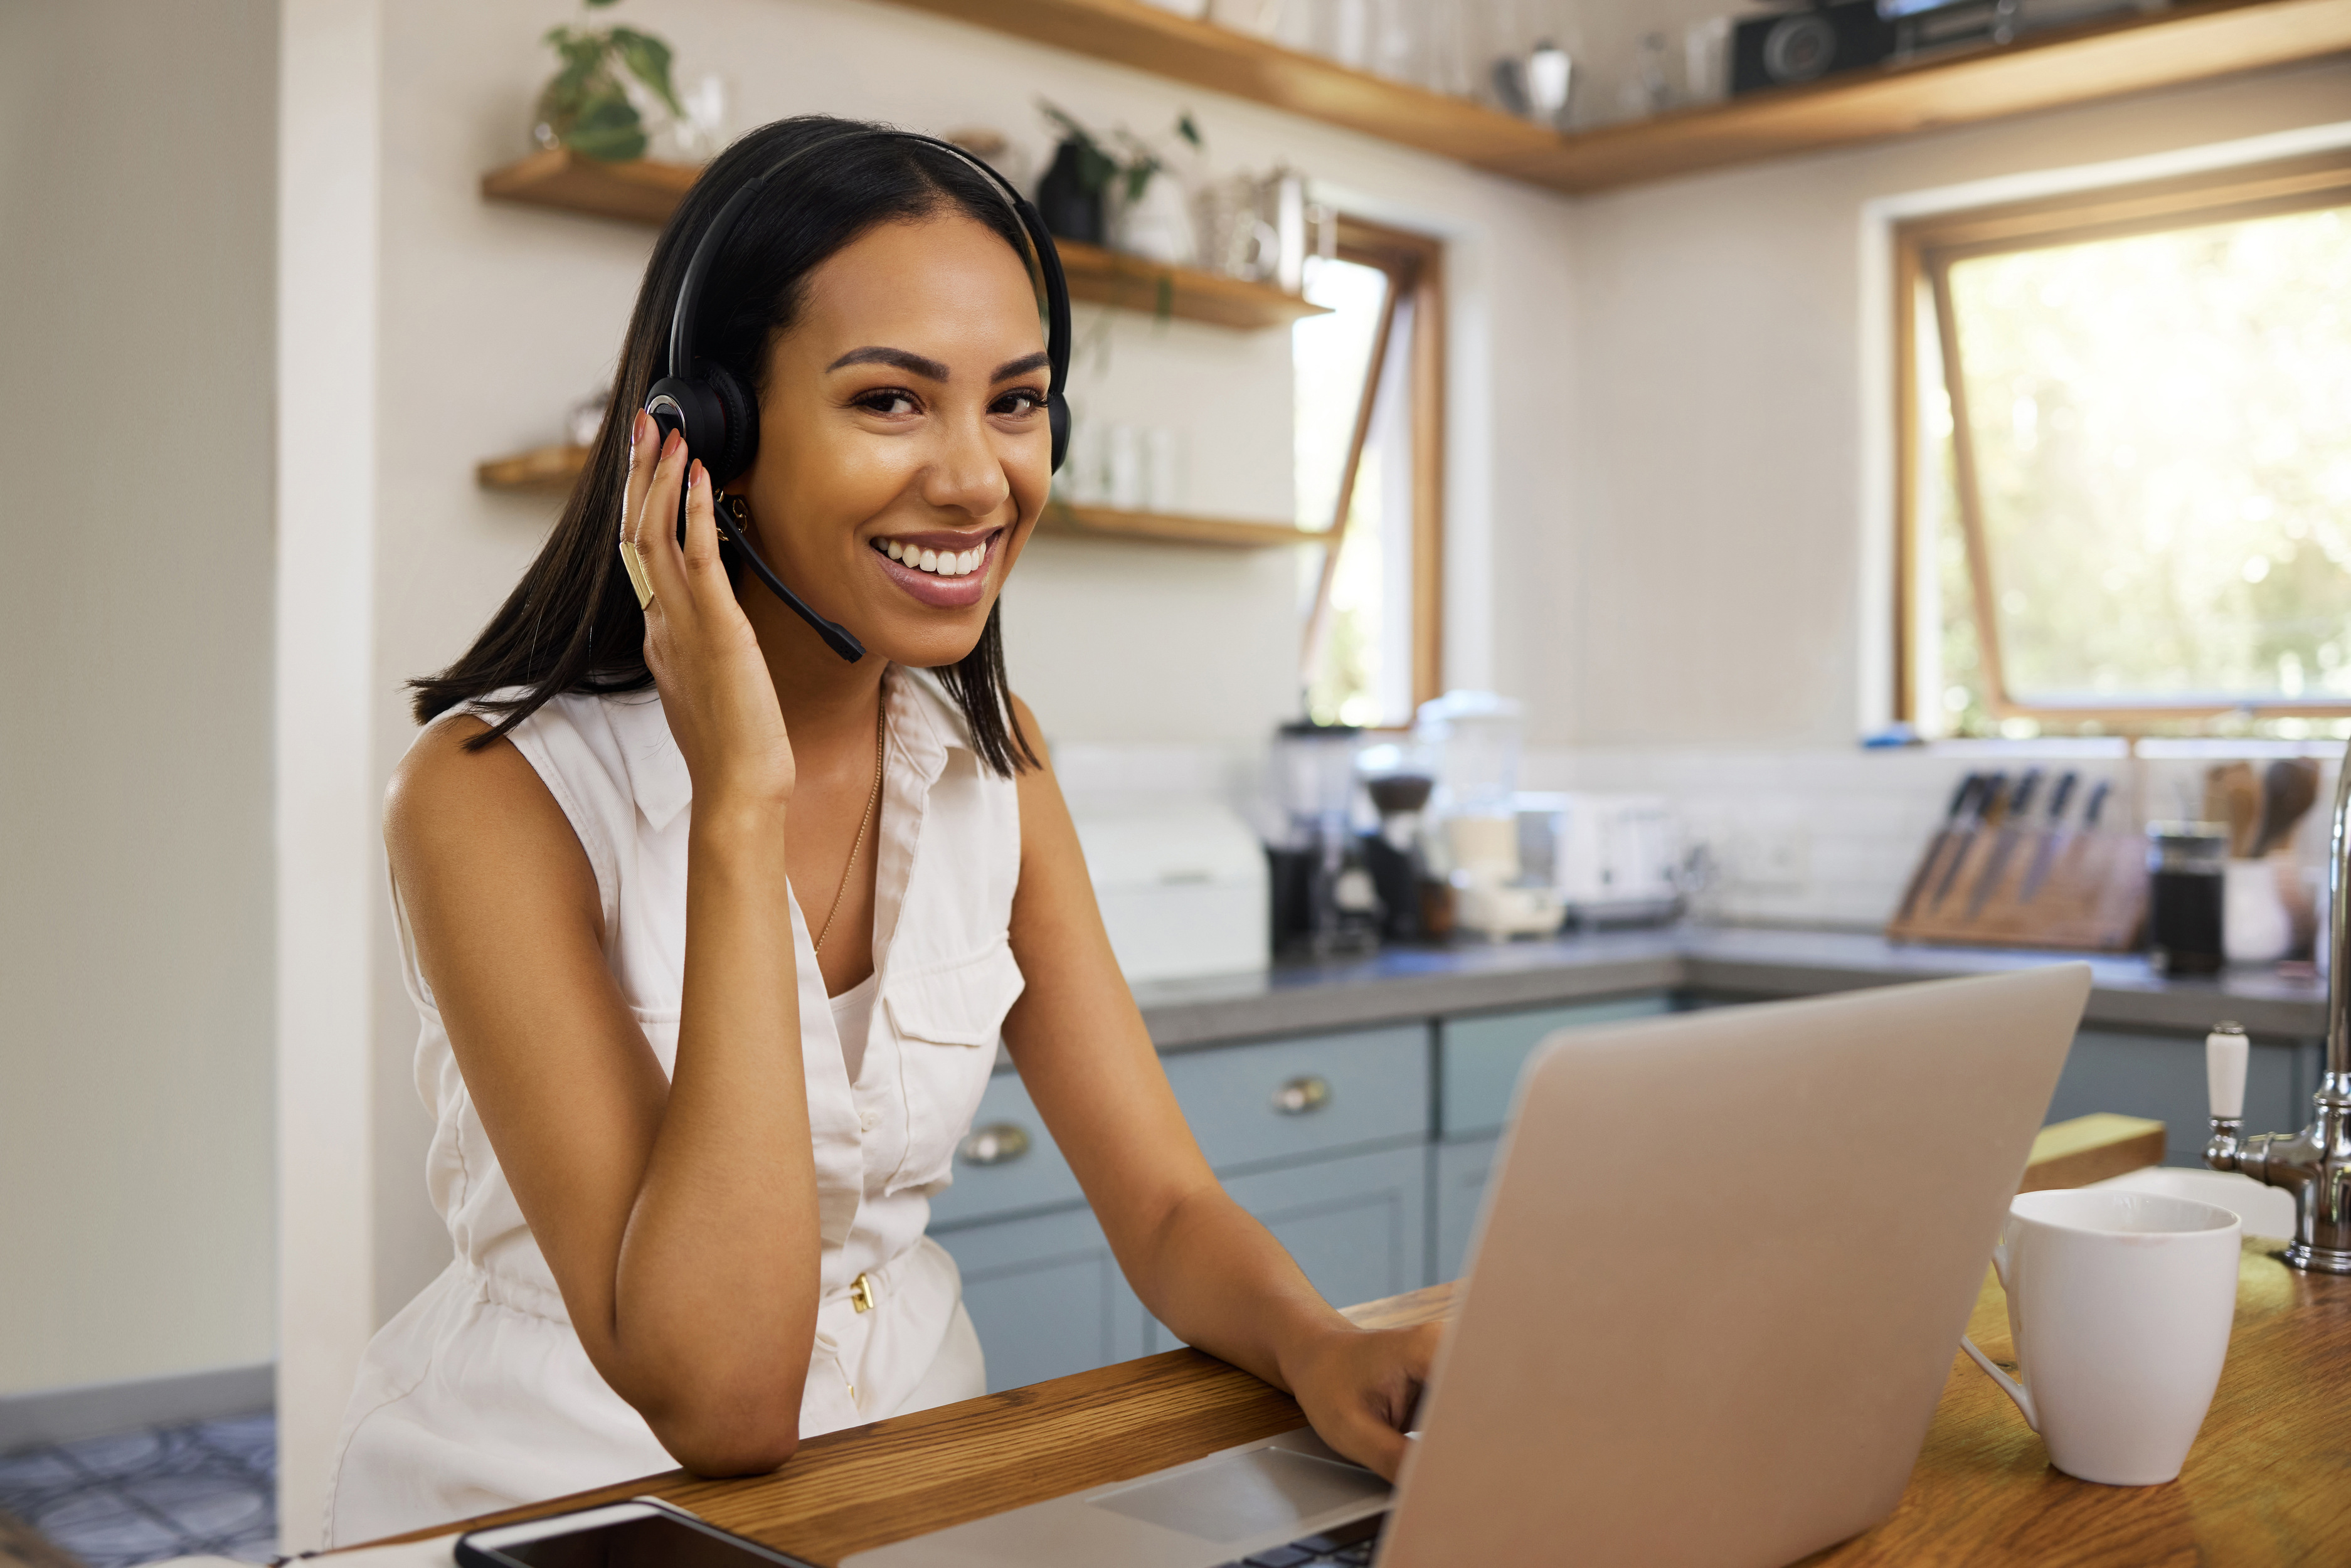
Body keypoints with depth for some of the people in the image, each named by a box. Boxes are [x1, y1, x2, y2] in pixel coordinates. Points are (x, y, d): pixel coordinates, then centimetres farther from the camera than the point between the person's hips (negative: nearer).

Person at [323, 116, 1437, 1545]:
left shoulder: (992, 765, 0)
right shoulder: (497, 794, -17)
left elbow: (1169, 1208, -2)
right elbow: (716, 1400, -23)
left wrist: (1324, 1347, -23)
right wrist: (740, 798, -26)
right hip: (553, 1491, -3)